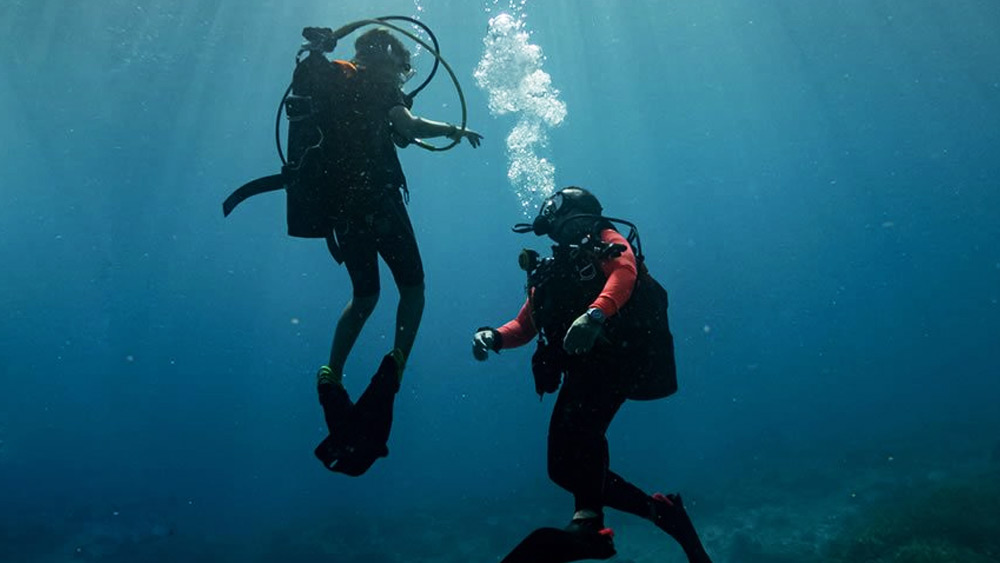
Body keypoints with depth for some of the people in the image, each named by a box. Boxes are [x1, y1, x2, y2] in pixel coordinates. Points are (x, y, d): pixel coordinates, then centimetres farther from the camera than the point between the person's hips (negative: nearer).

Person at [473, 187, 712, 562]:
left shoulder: (605, 241, 13)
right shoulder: (549, 270, 30)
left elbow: (625, 269, -12)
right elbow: (524, 325, 22)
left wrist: (595, 313, -33)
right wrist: (494, 337, -1)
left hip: (621, 352, -7)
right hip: (584, 368, 7)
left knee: (578, 423, -34)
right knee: (564, 467, 3)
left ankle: (588, 521, -29)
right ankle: (661, 511, 12)